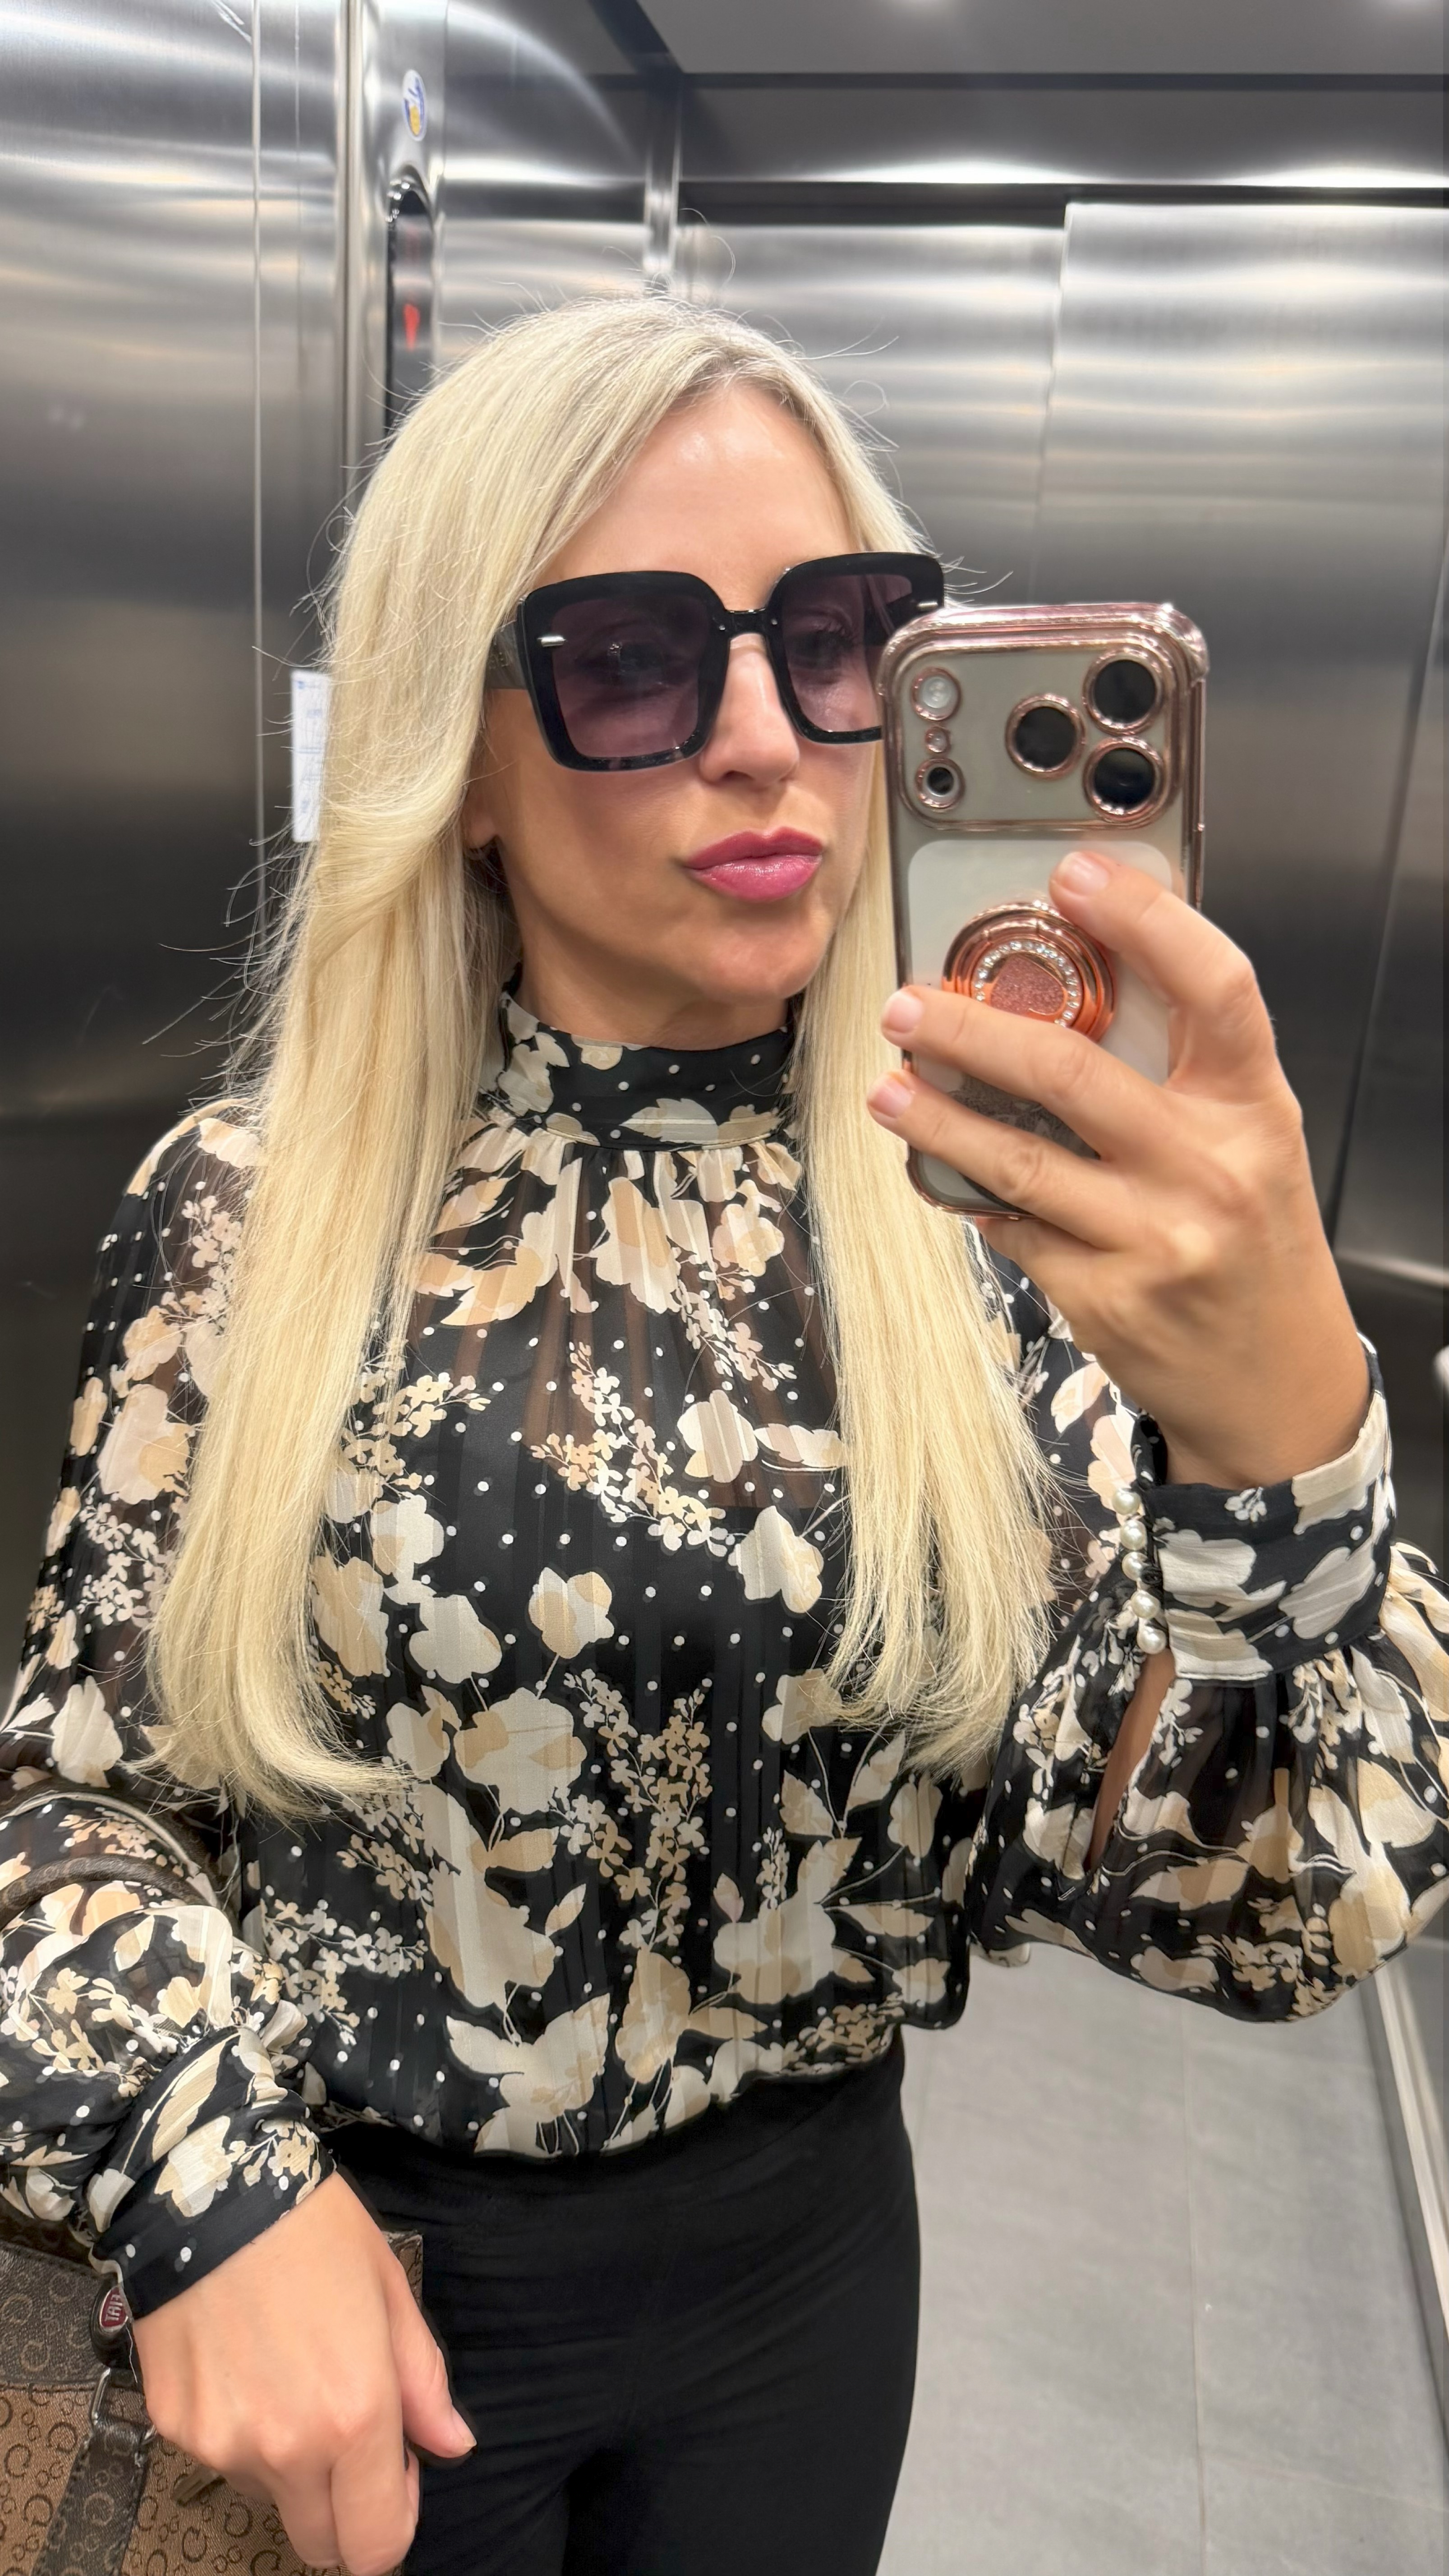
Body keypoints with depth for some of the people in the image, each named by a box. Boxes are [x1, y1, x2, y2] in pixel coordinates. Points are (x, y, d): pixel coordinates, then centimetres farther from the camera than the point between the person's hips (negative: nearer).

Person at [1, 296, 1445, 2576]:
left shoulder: (999, 1209, -14)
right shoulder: (253, 1215, -15)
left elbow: (1246, 1913, -20)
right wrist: (204, 2174, -20)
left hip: (801, 2252, 1)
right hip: (355, 2262, 0)